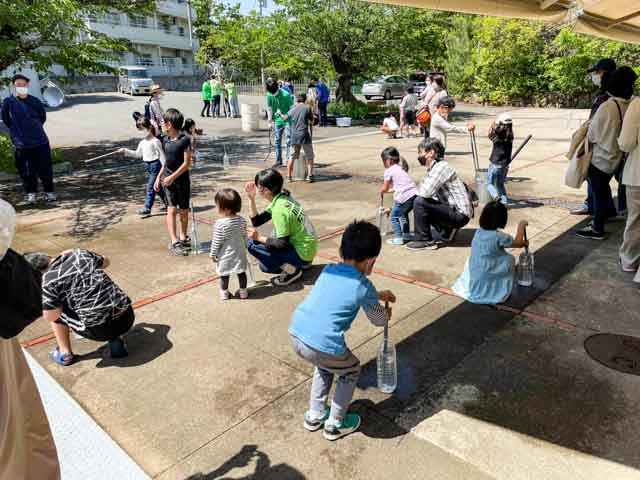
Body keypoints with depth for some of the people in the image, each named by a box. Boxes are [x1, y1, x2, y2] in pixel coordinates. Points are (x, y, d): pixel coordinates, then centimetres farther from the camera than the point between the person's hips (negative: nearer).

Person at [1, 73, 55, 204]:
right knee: (27, 171, 5)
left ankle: (49, 192, 19)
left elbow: (43, 117, 14)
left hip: (41, 141, 1)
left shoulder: (35, 101, 1)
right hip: (21, 144, 0)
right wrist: (17, 131, 11)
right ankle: (31, 193, 19)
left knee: (45, 169, 4)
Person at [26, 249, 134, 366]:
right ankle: (115, 340, 22)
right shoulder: (80, 253, 8)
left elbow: (50, 317, -6)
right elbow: (105, 262, 28)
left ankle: (66, 354, 27)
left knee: (55, 311, 19)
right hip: (128, 318, 5)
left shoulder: (48, 279, -7)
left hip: (100, 330, -4)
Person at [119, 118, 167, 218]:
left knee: (150, 187, -8)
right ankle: (168, 203, 29)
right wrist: (126, 151, 13)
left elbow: (161, 155, -13)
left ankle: (147, 209, -5)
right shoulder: (142, 143, 12)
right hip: (148, 165, 9)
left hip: (155, 165, -9)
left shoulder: (155, 141, -12)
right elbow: (138, 154, 20)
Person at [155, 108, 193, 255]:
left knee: (184, 211, 9)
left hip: (182, 179, -3)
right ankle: (174, 242, -9)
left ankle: (183, 237, 28)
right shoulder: (165, 140, 7)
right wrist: (159, 177, 12)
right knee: (172, 209, -7)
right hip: (168, 179, 3)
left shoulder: (185, 139, -10)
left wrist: (172, 177, -15)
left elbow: (187, 163, -12)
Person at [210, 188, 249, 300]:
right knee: (241, 272, 17)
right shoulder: (242, 221, -9)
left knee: (224, 274, 15)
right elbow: (245, 237, 3)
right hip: (240, 253, 3)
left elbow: (216, 241, -16)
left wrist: (213, 254, -3)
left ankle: (224, 293, 29)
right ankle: (243, 292, 29)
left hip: (225, 255, -3)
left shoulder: (220, 223, -23)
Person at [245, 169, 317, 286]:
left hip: (302, 253, -9)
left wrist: (259, 238, -15)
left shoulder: (279, 208, -25)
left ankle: (291, 270, -7)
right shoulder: (280, 198, 2)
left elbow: (283, 244, -21)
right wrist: (251, 198, -5)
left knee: (252, 244, -13)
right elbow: (256, 221, 4)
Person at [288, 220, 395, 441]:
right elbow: (379, 320, 14)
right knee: (351, 372, 25)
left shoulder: (328, 270, 13)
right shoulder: (364, 287, -4)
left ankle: (314, 416, 45)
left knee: (324, 365, 36)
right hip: (323, 345, -6)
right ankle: (335, 424, 35)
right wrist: (387, 314, 37)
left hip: (296, 335, 6)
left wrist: (378, 295, 42)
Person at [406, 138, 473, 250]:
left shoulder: (441, 167, -17)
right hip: (451, 209, 10)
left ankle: (424, 240, -6)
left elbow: (425, 192, -27)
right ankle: (449, 230, 18)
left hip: (460, 214, -10)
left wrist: (419, 188, -7)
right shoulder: (434, 168, 11)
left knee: (419, 202, -18)